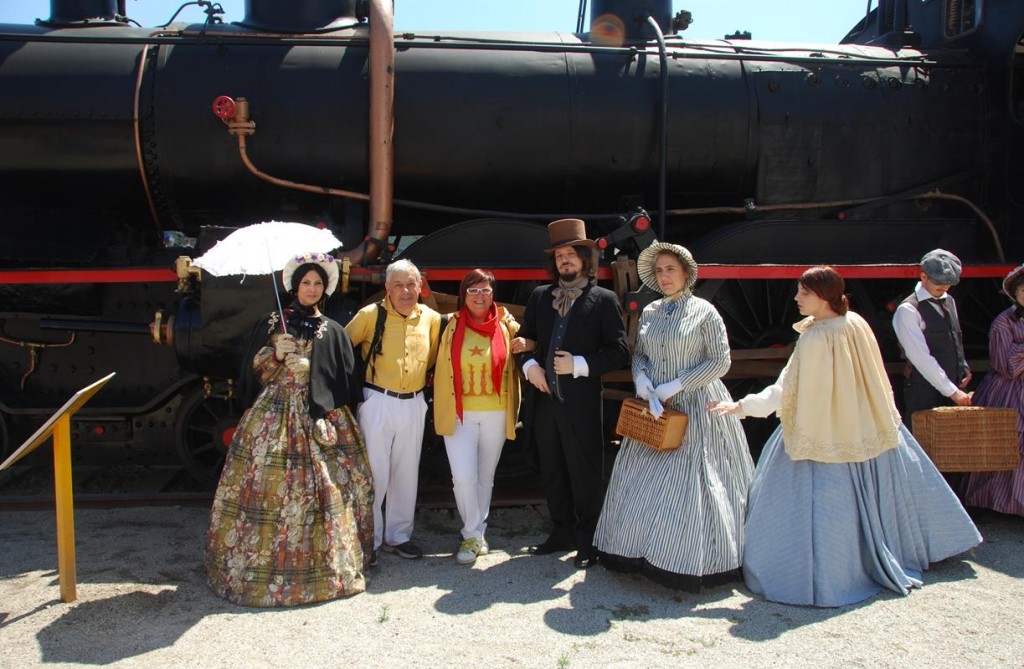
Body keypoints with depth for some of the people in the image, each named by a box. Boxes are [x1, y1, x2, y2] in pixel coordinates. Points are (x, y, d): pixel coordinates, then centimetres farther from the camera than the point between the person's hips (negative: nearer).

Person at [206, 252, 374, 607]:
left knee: (322, 489, -1)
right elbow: (255, 371, 7)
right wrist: (276, 354, -9)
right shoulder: (272, 323, 8)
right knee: (269, 487, -4)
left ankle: (327, 561, 12)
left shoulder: (333, 331, 10)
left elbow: (345, 381, 9)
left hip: (320, 419, 1)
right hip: (275, 415, -1)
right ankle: (264, 562, 9)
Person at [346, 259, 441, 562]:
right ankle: (369, 540, 15)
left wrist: (426, 381, 8)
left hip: (414, 404, 4)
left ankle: (398, 535, 28)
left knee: (407, 472, 13)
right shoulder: (370, 315, -9)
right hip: (377, 401, -4)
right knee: (375, 472, 0)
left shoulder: (431, 318, 3)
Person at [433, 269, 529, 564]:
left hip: (496, 414, 2)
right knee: (464, 477, -11)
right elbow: (441, 369, 3)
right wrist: (440, 410, 0)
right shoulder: (452, 326, 0)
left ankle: (477, 534, 28)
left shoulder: (506, 326, 1)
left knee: (485, 477, 11)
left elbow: (523, 346, 15)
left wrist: (523, 347, -7)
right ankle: (473, 535, 8)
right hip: (460, 413, -1)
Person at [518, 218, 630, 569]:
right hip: (545, 398, 5)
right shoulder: (539, 297, 11)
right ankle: (561, 533, 29)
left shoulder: (604, 300, -2)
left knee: (585, 472, 3)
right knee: (552, 472, 14)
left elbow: (619, 352, -6)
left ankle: (588, 541, 18)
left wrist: (579, 365, -15)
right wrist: (530, 364, -2)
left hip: (582, 402, -5)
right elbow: (525, 338, 17)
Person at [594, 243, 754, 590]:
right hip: (655, 407, 5)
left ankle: (692, 562, 11)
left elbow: (720, 361, -9)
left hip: (695, 408, -5)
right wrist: (640, 377, -6)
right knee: (642, 480, 6)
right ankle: (641, 551, 21)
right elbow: (639, 353, 16)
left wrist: (676, 386, -14)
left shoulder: (704, 311, -6)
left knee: (689, 483, -3)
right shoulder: (650, 312, 9)